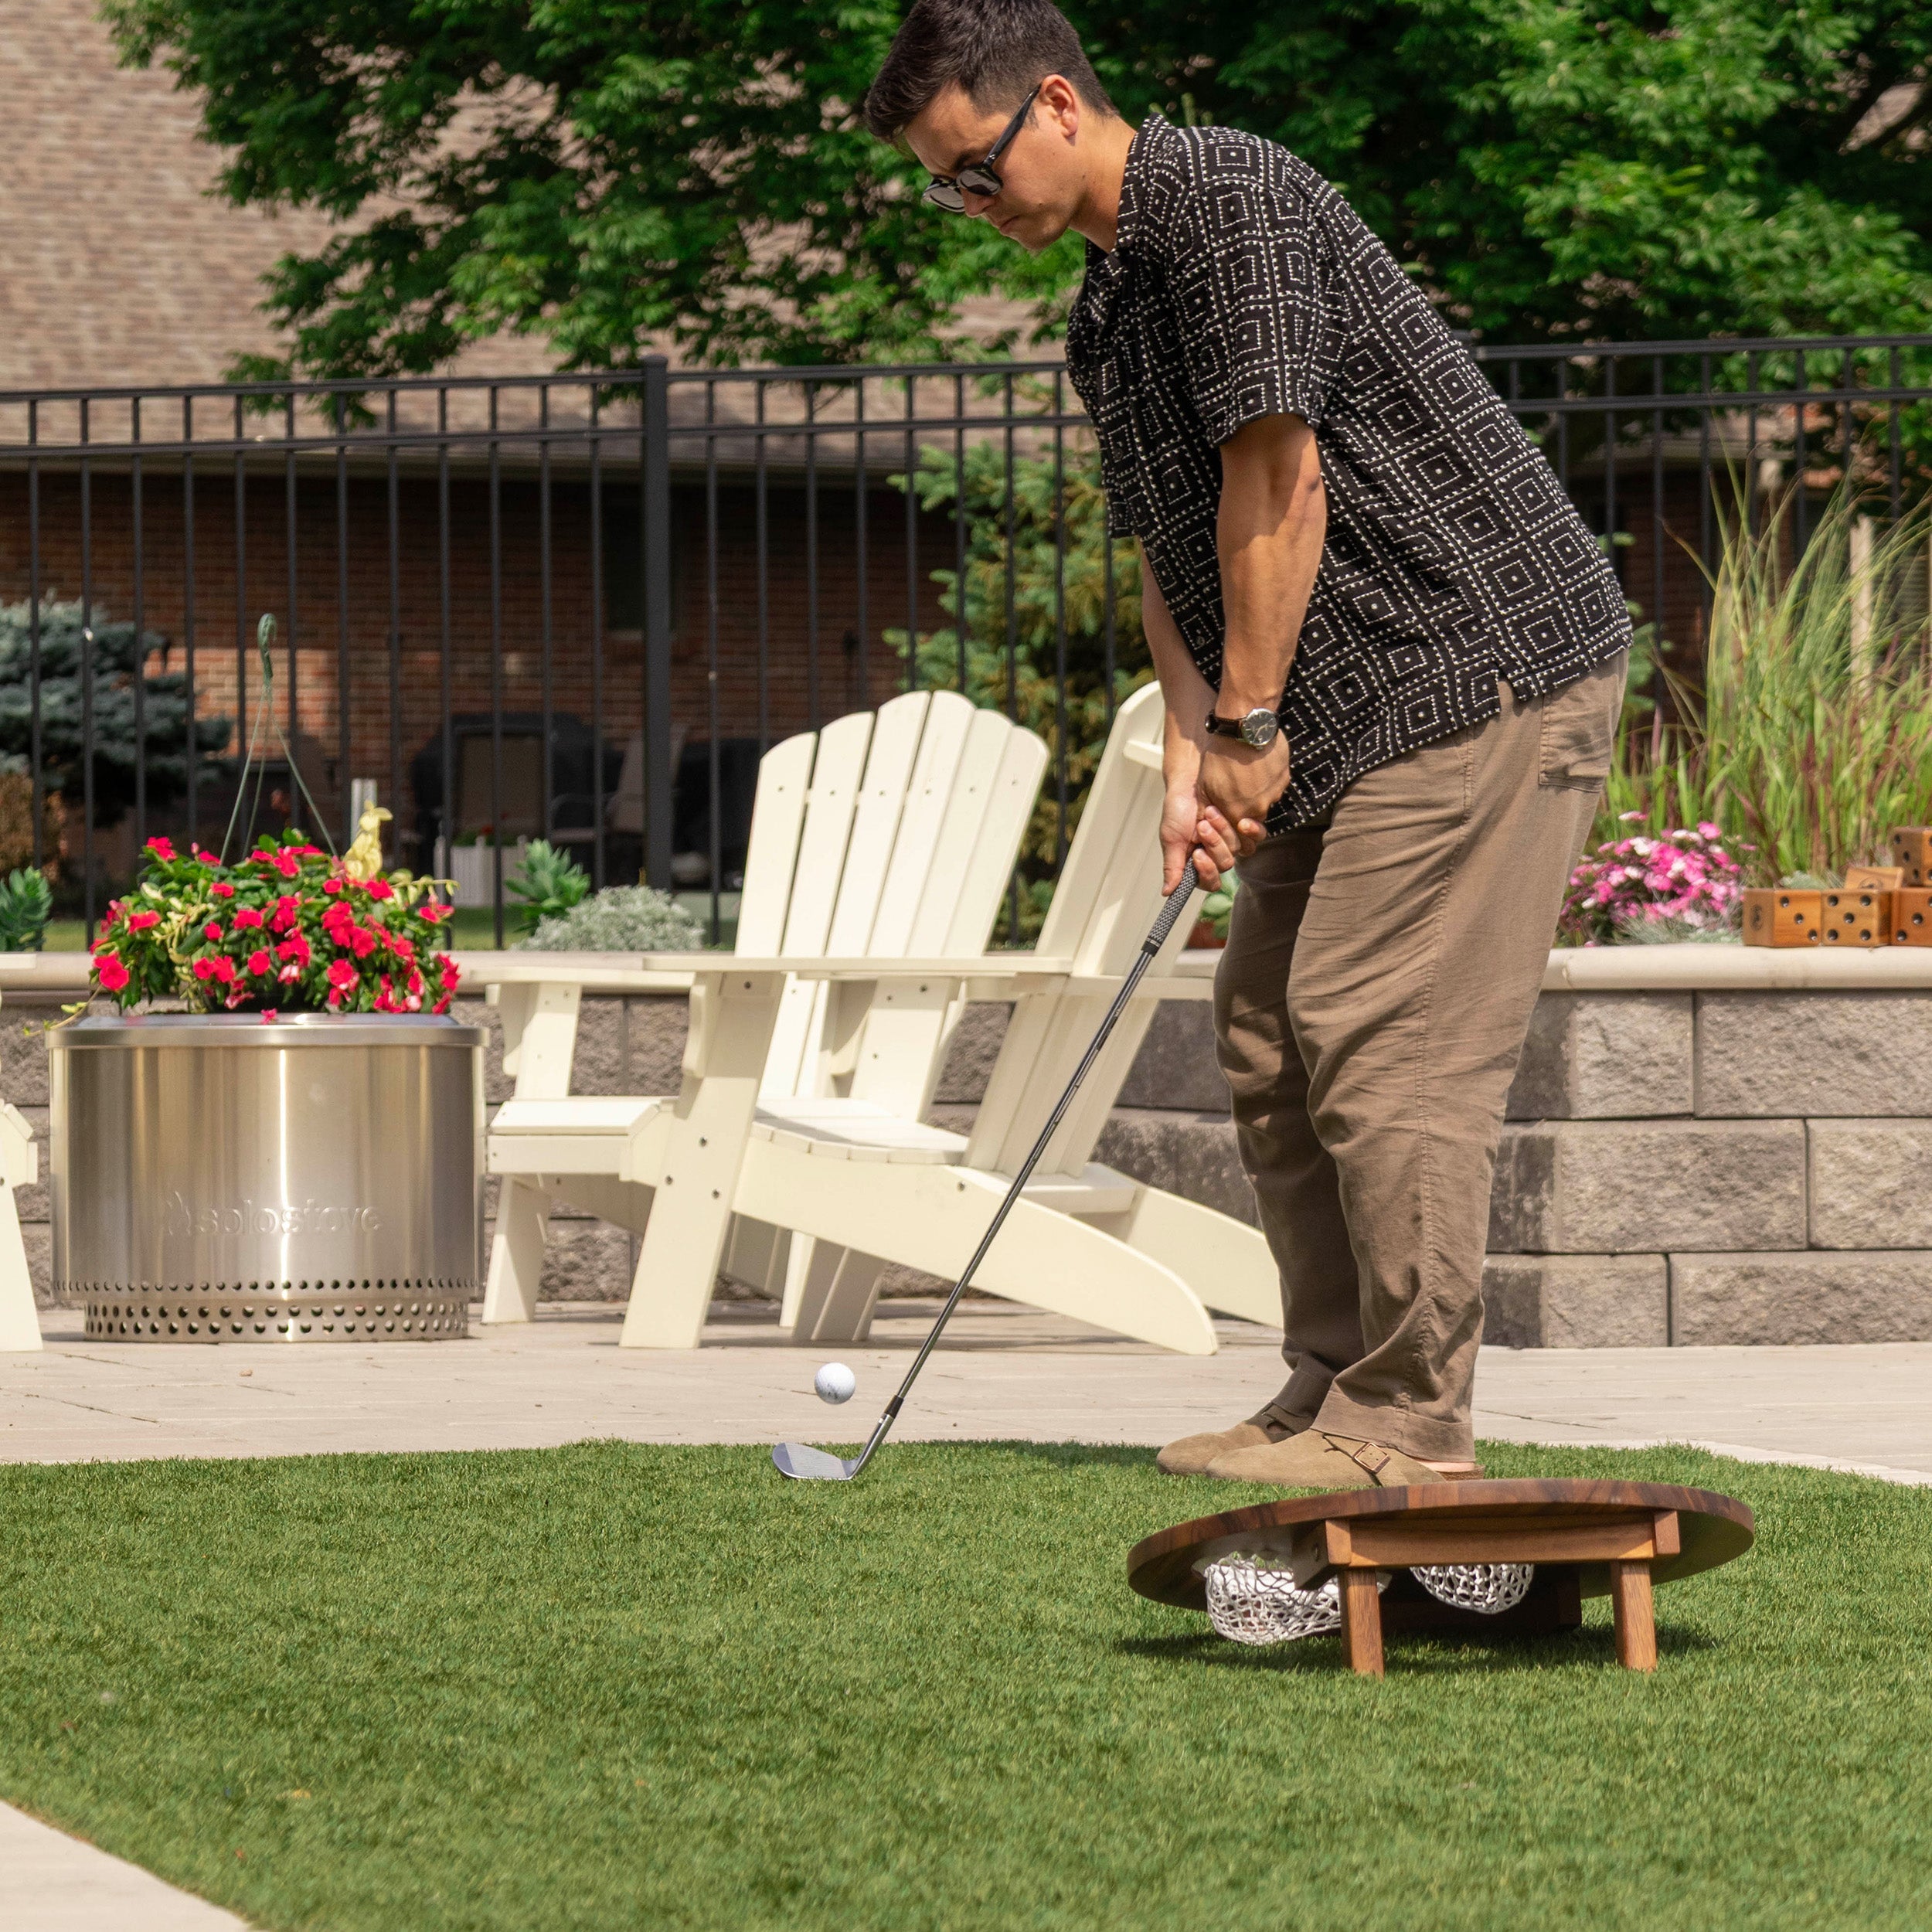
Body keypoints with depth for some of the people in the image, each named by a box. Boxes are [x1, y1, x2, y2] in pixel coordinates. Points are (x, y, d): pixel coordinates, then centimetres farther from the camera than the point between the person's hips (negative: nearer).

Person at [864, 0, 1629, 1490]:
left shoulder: (1227, 196, -14)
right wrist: (1192, 757, 3)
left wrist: (1248, 722, -13)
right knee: (1272, 1039, 9)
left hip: (1486, 656, -10)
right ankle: (1337, 1392, 15)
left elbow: (1277, 480, -18)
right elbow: (1172, 553, 17)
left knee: (1381, 1045, -12)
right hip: (1345, 719, 10)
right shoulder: (1107, 313, 17)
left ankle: (1411, 1423, -8)